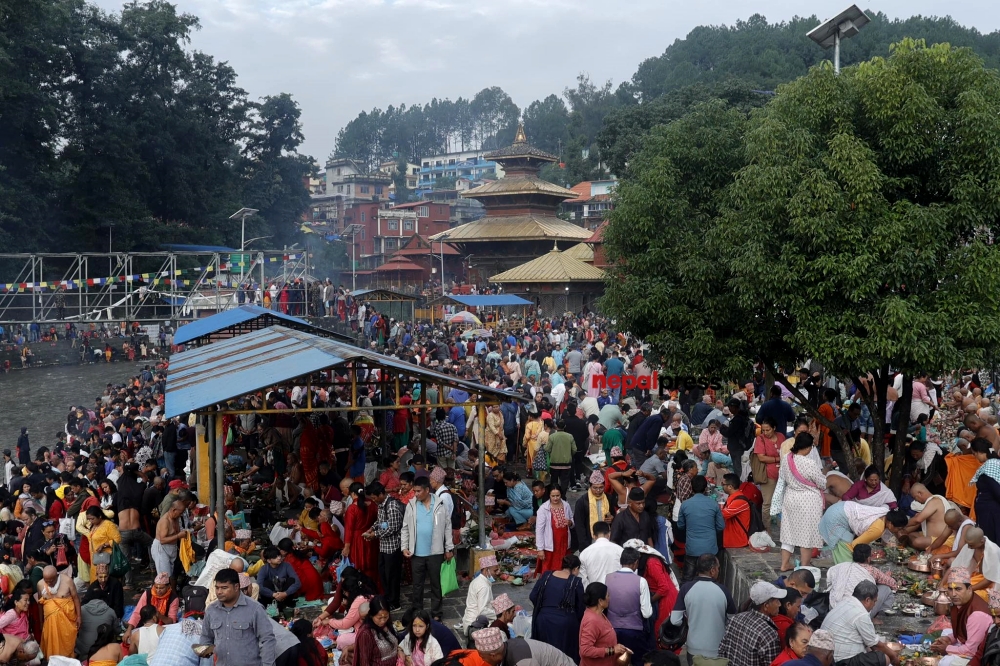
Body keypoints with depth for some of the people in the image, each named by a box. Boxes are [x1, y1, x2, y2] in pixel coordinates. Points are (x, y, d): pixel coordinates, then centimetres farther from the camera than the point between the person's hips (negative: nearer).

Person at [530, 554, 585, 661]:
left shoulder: (546, 575, 3)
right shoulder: (576, 582, -6)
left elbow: (532, 597, 5)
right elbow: (580, 608, -1)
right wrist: (579, 621, 17)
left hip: (543, 620, 3)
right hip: (565, 623, -3)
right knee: (566, 654, 13)